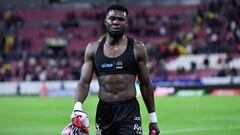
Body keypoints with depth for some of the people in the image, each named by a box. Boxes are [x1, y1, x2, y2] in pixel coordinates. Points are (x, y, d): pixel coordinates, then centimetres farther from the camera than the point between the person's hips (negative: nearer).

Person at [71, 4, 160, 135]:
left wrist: (153, 118, 6)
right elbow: (84, 81, 0)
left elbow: (145, 84, 6)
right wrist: (77, 105, -19)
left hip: (129, 110, -3)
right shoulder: (93, 48, 6)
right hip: (104, 110, 3)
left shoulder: (137, 48, 2)